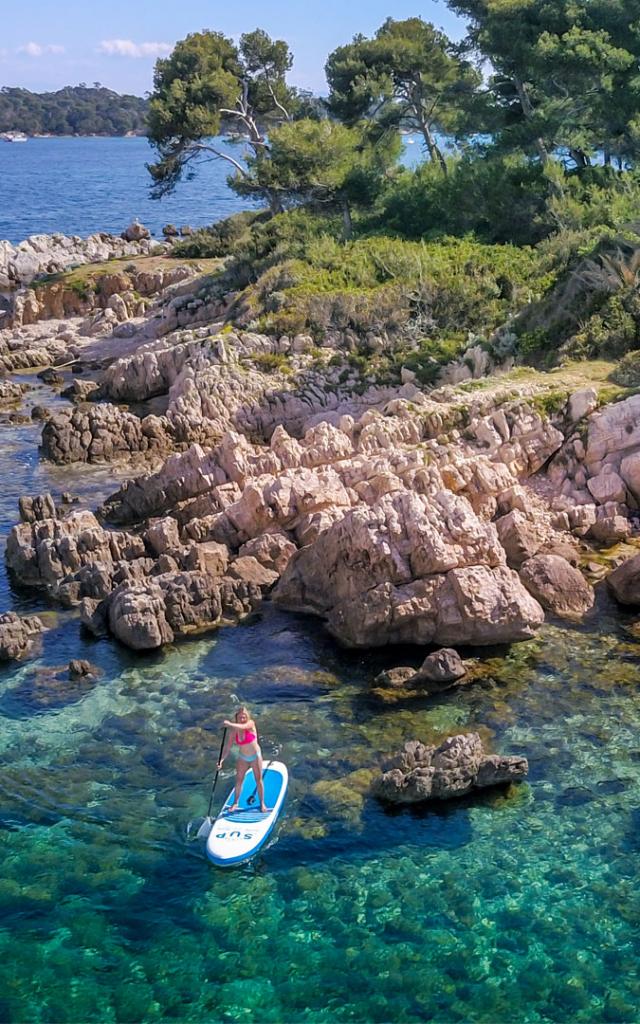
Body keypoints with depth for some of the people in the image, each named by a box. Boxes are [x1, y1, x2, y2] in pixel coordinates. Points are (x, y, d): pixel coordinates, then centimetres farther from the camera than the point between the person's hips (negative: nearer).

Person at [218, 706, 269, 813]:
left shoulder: (251, 724, -22)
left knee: (258, 780, 6)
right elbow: (227, 747, -13)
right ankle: (235, 803, 23)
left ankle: (262, 803, 18)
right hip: (243, 757, 3)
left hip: (255, 756, -3)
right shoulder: (233, 731, -13)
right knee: (239, 780, 7)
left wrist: (230, 724, -58)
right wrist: (222, 760, -26)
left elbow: (242, 727, -44)